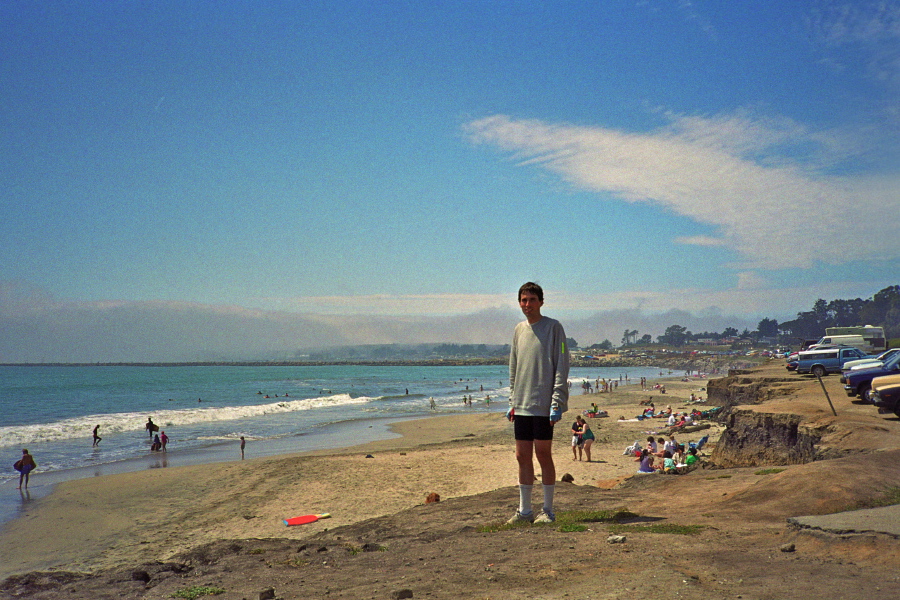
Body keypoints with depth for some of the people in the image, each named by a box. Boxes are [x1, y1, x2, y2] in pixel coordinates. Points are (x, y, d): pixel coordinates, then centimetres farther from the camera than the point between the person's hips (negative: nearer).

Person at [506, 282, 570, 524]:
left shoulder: (553, 327, -5)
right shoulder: (519, 330, 13)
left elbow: (561, 368, -8)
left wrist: (556, 403, -14)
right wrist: (512, 402, 13)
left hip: (544, 405, -6)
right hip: (522, 406, 6)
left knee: (543, 454, 0)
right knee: (523, 456, 8)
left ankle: (548, 511, 11)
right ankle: (524, 510, 17)